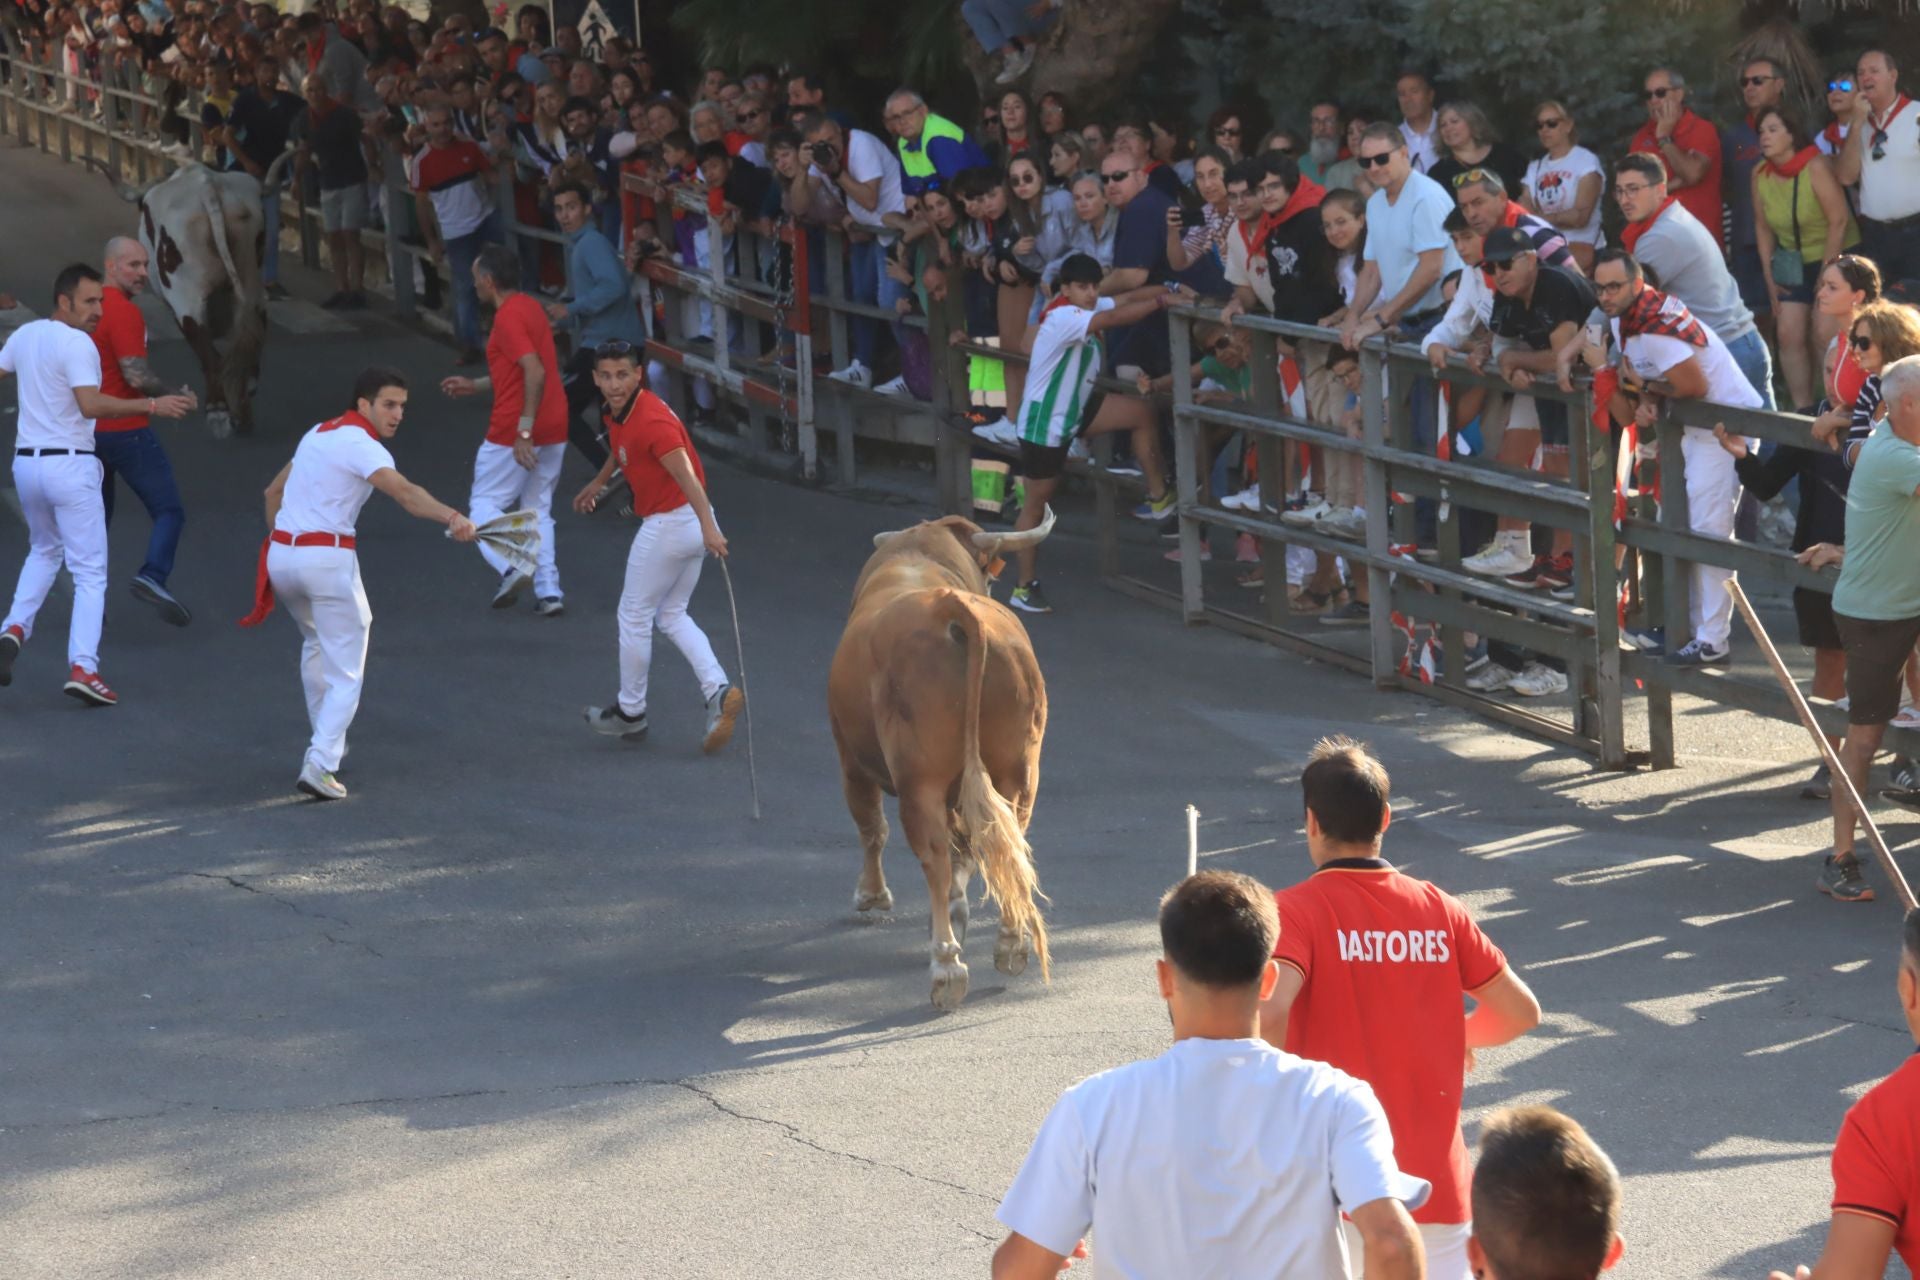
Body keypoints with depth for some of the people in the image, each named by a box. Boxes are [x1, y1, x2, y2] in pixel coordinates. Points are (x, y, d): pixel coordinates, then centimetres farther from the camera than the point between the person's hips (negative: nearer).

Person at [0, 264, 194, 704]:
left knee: (44, 551, 29)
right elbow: (90, 404, -27)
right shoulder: (77, 344, -15)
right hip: (70, 465, -7)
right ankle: (82, 667, -11)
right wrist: (152, 405, -29)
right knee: (90, 571, -1)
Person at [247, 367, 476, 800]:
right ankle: (319, 765, -16)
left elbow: (273, 492, 25)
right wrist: (453, 518, -42)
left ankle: (325, 742, 40)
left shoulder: (319, 434, 16)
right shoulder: (360, 446, -11)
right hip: (327, 558, -8)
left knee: (315, 643, 31)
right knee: (346, 674, -3)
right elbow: (405, 493, -29)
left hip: (281, 553, 8)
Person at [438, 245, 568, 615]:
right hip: (554, 430, 8)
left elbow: (535, 372, -26)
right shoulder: (530, 307, 14)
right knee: (538, 509, 14)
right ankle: (549, 591, 6)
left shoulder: (508, 318, -15)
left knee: (484, 504, 5)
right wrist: (475, 385, 30)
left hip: (513, 432, -8)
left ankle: (511, 566, -15)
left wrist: (524, 431, -27)